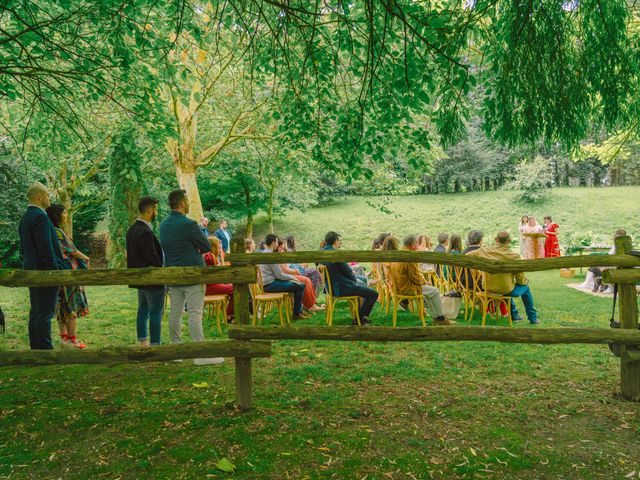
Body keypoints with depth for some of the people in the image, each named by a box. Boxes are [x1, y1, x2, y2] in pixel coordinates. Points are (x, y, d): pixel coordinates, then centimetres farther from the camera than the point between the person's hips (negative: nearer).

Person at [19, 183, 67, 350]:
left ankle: (36, 348, 19)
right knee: (45, 313, -7)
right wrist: (55, 272, -18)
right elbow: (46, 248, -21)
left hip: (32, 272, 10)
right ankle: (45, 348, -5)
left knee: (36, 312, 13)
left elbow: (24, 248, 19)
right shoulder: (40, 217, -15)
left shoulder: (25, 218, 16)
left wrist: (28, 268, 22)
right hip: (45, 272, -10)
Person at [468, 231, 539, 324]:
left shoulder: (484, 251, -12)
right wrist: (526, 281, 14)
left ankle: (514, 315, 48)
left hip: (488, 288, 4)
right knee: (525, 287, 26)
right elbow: (520, 279, -11)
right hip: (506, 290, -4)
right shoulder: (514, 256, -20)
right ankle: (533, 318, 36)